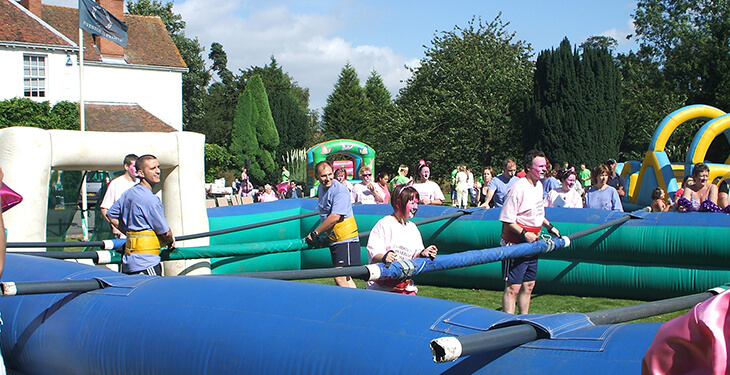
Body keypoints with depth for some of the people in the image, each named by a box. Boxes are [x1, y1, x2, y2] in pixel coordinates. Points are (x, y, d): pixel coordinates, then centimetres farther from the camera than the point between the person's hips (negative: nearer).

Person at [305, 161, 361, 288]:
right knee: (344, 278, 12)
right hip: (334, 239, 9)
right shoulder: (321, 188, 12)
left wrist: (315, 233, -15)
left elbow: (335, 217, -22)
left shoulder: (340, 190, -16)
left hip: (345, 240, -9)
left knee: (340, 277, -17)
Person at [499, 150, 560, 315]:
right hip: (515, 245, -9)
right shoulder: (519, 188, -19)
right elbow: (507, 220, -20)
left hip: (531, 245, 9)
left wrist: (549, 226, 20)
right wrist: (524, 233, -28)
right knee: (512, 288, -6)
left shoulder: (539, 185, 10)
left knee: (528, 286, 15)